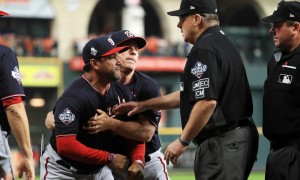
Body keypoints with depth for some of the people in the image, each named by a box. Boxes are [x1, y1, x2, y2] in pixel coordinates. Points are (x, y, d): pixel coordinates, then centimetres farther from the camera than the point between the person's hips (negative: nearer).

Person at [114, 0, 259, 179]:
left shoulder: (204, 49, -14)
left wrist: (182, 141, -15)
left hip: (222, 143, -10)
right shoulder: (224, 44, 19)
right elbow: (191, 94, 26)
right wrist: (144, 104, 28)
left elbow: (207, 102, -24)